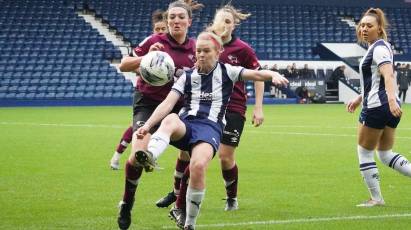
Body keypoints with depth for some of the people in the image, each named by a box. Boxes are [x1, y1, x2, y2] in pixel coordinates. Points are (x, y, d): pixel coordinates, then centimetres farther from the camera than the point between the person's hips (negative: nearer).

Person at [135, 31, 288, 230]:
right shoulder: (187, 77, 15)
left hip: (210, 126, -2)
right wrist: (148, 125, -10)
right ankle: (149, 157, -67)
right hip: (185, 124, 2)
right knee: (171, 120, -36)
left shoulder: (226, 72, 12)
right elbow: (168, 103, 5)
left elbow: (256, 74, 0)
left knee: (198, 165, -31)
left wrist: (273, 75, -23)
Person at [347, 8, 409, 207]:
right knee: (385, 154, 14)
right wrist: (359, 99, 31)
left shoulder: (379, 48, -14)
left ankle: (376, 198, 8)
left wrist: (391, 99, -45)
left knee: (364, 153, 4)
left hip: (377, 107, -10)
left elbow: (388, 75, -31)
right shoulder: (377, 47, 17)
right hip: (389, 108, 10)